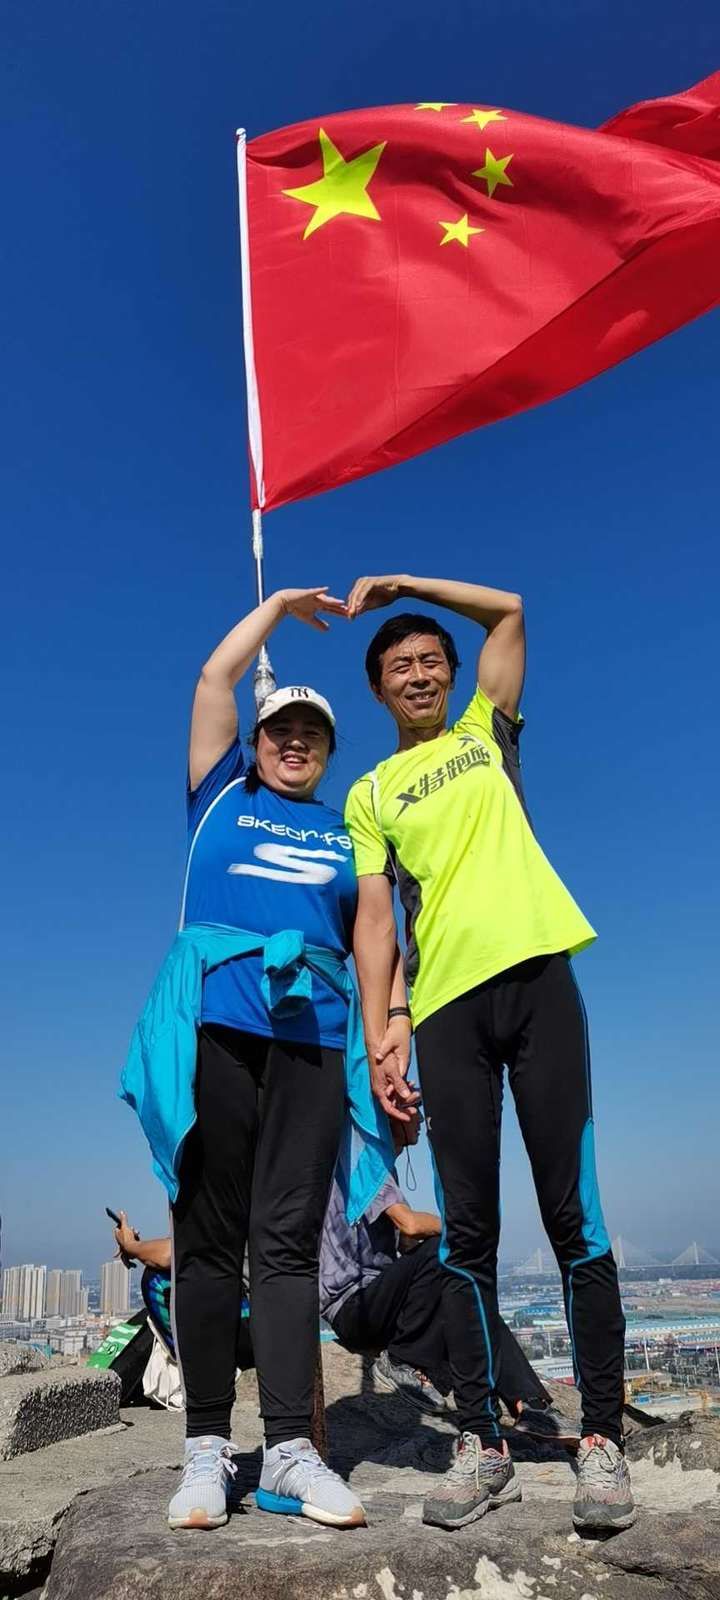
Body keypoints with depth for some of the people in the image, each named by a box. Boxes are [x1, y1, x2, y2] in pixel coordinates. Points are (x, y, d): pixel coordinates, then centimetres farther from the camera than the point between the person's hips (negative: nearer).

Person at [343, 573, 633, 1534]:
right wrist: (379, 1040, -3)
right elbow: (374, 918, 7)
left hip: (536, 974, 0)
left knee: (573, 1212, -3)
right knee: (468, 1230, 2)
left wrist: (400, 585, 18)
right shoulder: (369, 796, 17)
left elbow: (509, 610, 17)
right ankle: (482, 1445, 10)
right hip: (447, 1004, 1)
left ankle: (603, 1438, 6)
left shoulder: (485, 734, 21)